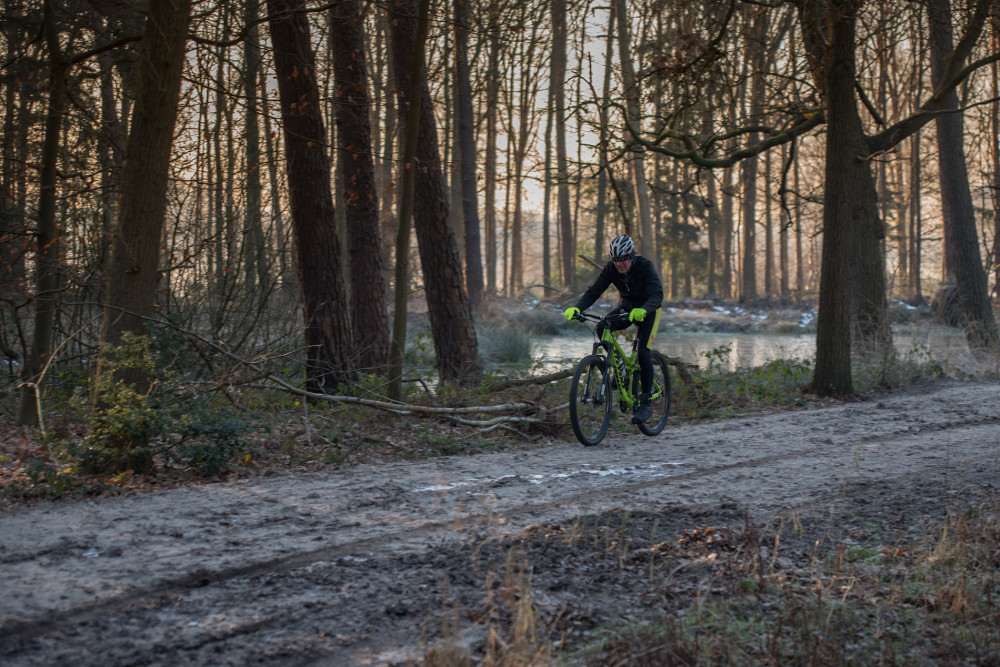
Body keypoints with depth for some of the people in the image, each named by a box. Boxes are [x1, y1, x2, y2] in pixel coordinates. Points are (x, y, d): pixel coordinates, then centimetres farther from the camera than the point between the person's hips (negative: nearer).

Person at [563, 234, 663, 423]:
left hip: (647, 310, -4)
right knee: (603, 328, -26)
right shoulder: (611, 268, -17)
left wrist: (643, 310, -58)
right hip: (626, 306, 4)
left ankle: (646, 403, -10)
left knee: (644, 354, -18)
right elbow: (593, 292, -19)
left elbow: (657, 294, -38)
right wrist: (576, 308, -37)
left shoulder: (645, 266, -28)